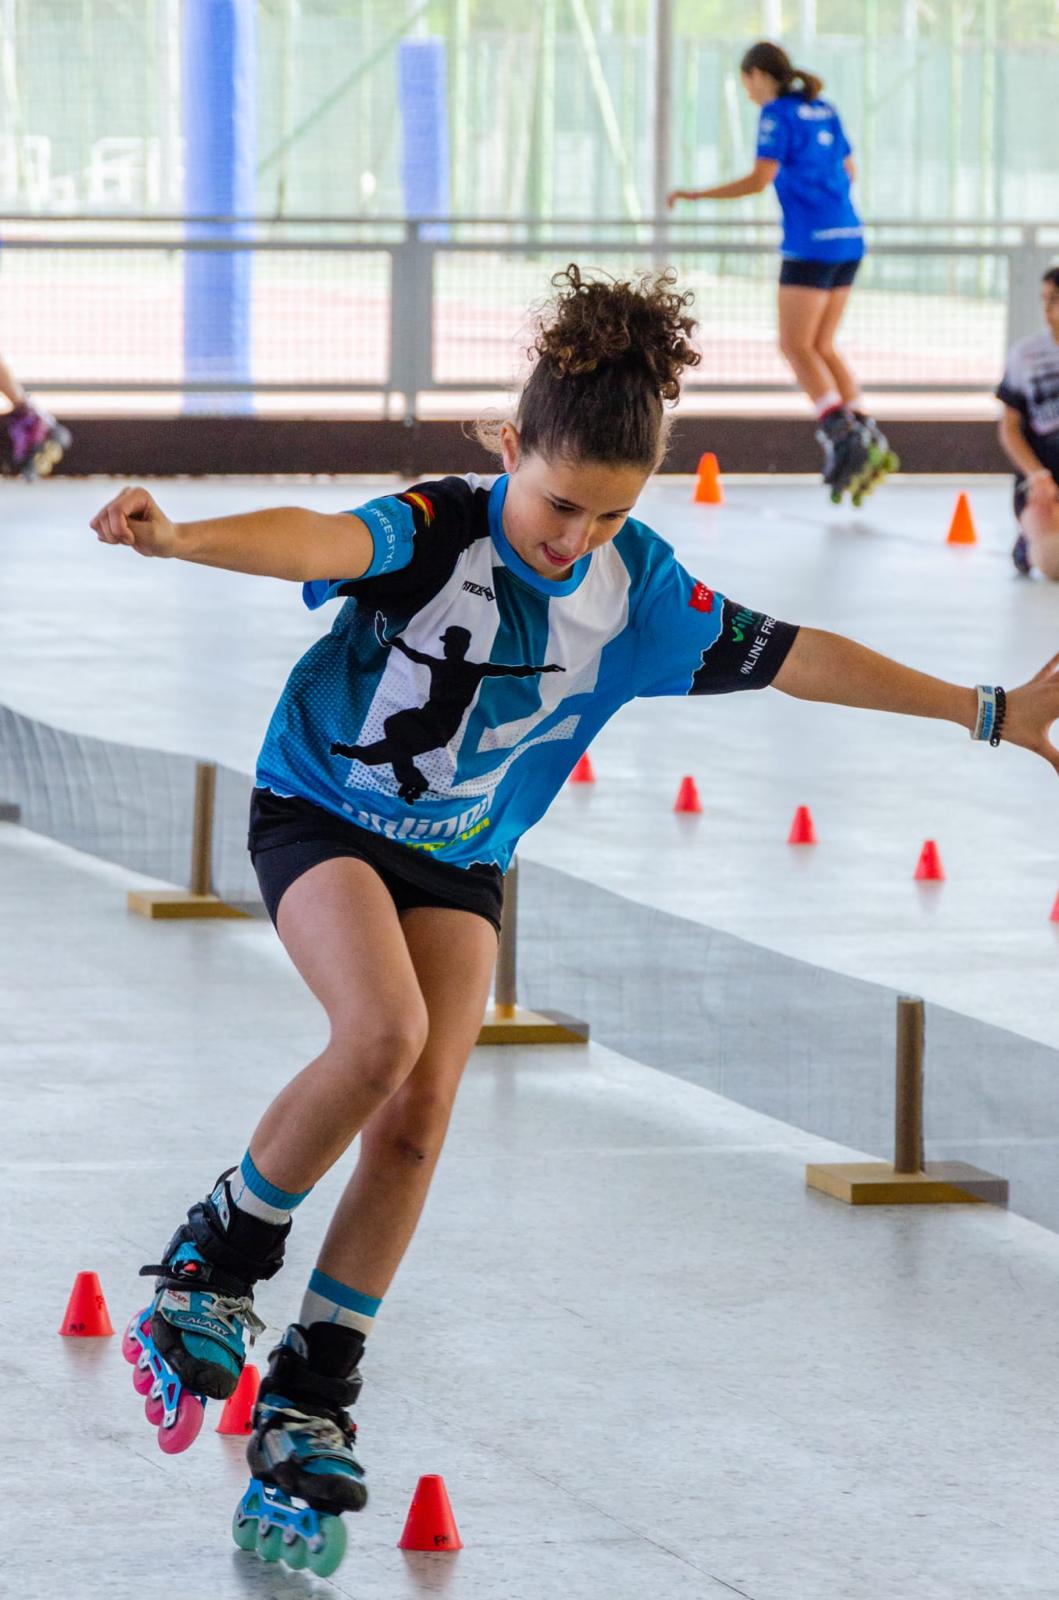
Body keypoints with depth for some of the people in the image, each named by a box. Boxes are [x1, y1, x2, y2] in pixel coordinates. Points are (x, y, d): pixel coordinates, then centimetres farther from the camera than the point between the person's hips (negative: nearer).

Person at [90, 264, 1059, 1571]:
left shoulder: (633, 583, -10)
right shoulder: (437, 530, -24)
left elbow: (784, 655, -3)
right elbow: (322, 543, -44)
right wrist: (180, 538, -66)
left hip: (463, 854, 4)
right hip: (321, 813, -4)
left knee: (420, 1111, -9)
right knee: (384, 1032, -29)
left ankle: (311, 1393, 2)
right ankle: (217, 1260, -7)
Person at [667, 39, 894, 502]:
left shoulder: (778, 114, -7)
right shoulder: (824, 111, 15)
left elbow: (759, 180, -15)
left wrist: (697, 194, -7)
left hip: (812, 244, -8)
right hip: (848, 237, 8)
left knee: (796, 345, -2)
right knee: (821, 346, 13)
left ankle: (842, 436, -15)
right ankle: (868, 438, 4)